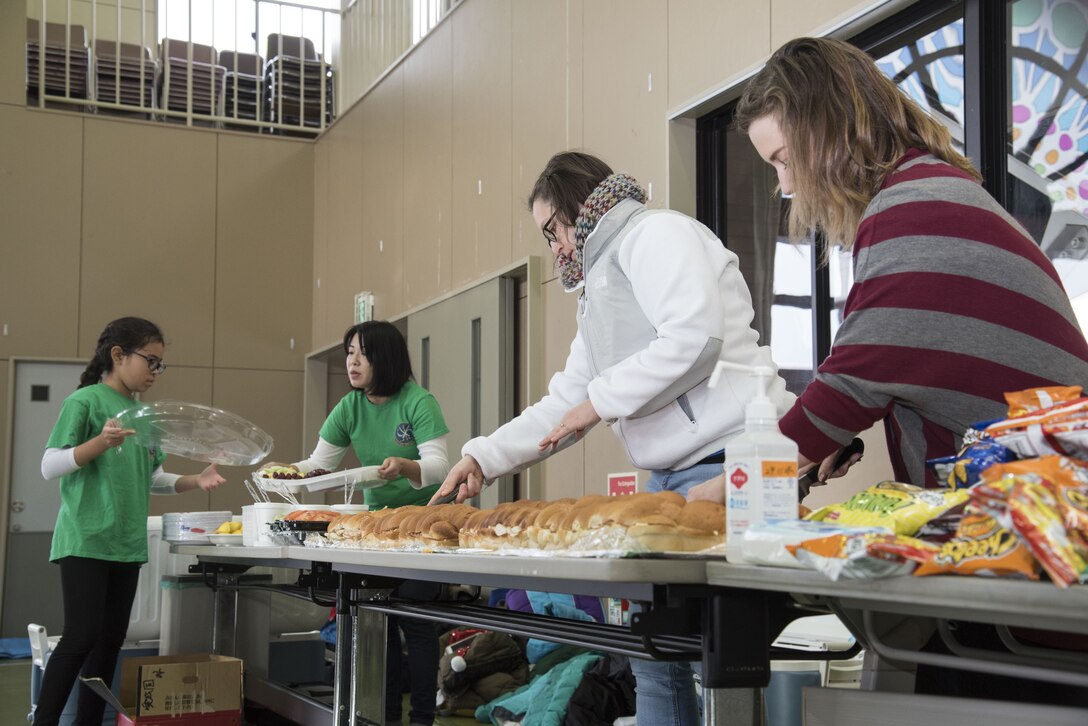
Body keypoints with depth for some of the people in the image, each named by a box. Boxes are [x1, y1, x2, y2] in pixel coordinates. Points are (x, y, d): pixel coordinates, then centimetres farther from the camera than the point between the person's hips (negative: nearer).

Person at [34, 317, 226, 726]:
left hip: (127, 543, 7)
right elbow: (49, 467, -13)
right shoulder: (85, 401, -7)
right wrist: (101, 442, -27)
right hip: (85, 540, -7)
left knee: (111, 639, 8)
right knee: (81, 636, -10)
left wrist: (195, 481, 2)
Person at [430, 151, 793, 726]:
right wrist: (483, 458, 19)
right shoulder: (599, 293, 27)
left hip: (725, 461, -10)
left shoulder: (653, 234, -3)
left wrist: (599, 402, -10)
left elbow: (694, 337, -18)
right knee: (656, 653, 8)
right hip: (671, 475, 10)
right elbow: (565, 402, 28)